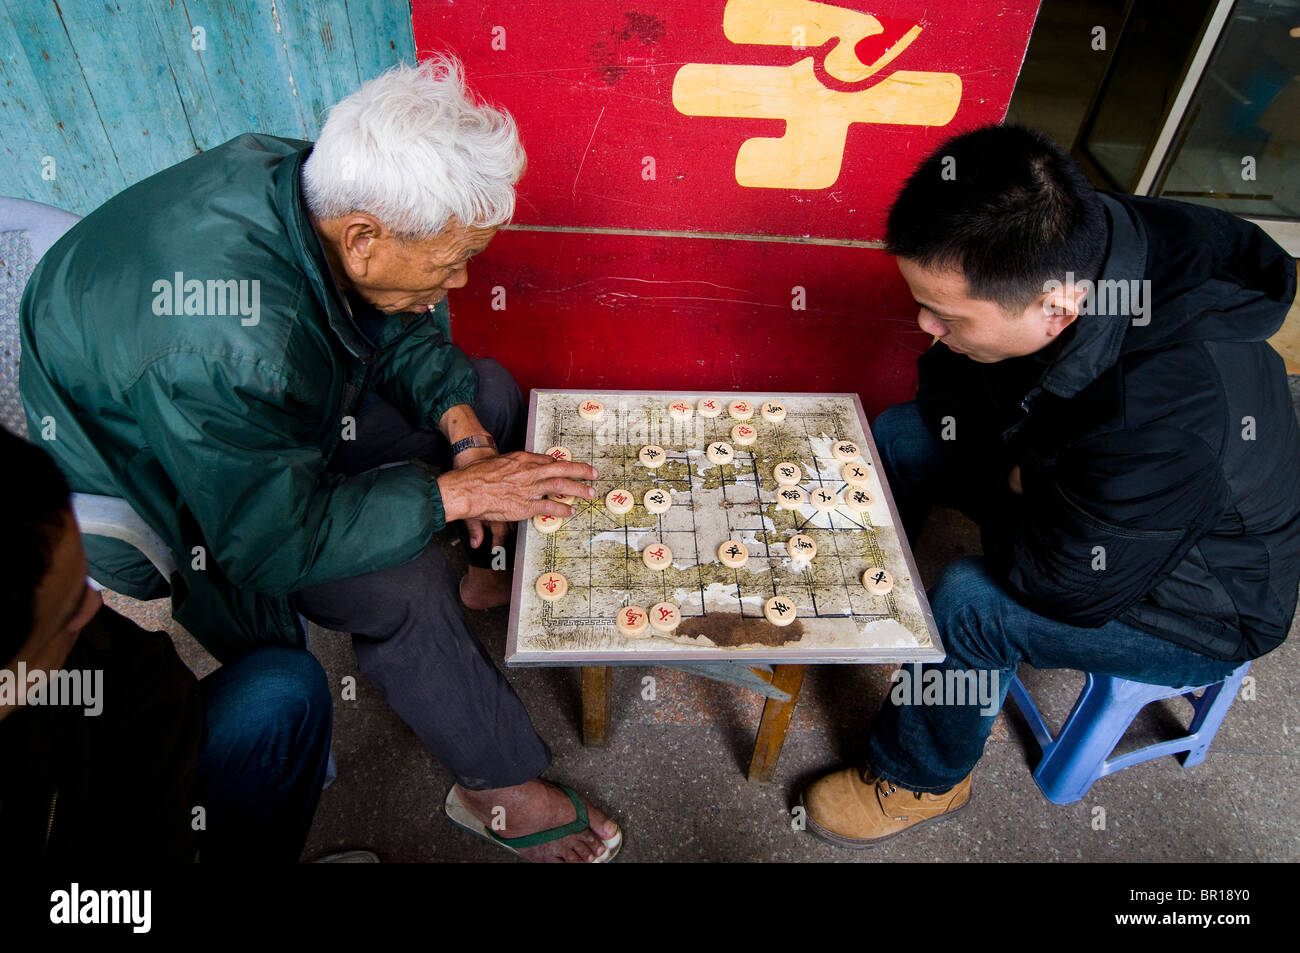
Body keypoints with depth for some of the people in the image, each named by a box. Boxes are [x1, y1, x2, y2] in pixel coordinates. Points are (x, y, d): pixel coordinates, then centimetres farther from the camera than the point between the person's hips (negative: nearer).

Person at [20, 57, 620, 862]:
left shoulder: (300, 180, -19)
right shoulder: (226, 347, -43)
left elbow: (398, 328, -4)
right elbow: (272, 540, -35)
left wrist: (463, 427, -18)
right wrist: (456, 490, -33)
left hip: (283, 414, 8)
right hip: (168, 500, -7)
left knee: (490, 392, 2)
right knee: (402, 584, -27)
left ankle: (492, 576, 24)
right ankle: (501, 789, -3)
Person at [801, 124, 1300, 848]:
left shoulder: (1168, 421, -44)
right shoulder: (1070, 245, -21)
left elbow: (1061, 587, -31)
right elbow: (947, 388, -6)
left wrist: (1016, 485, -16)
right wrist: (1012, 464, -19)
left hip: (1201, 613, -6)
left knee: (972, 603, -30)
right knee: (901, 434, -2)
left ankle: (924, 782, 0)